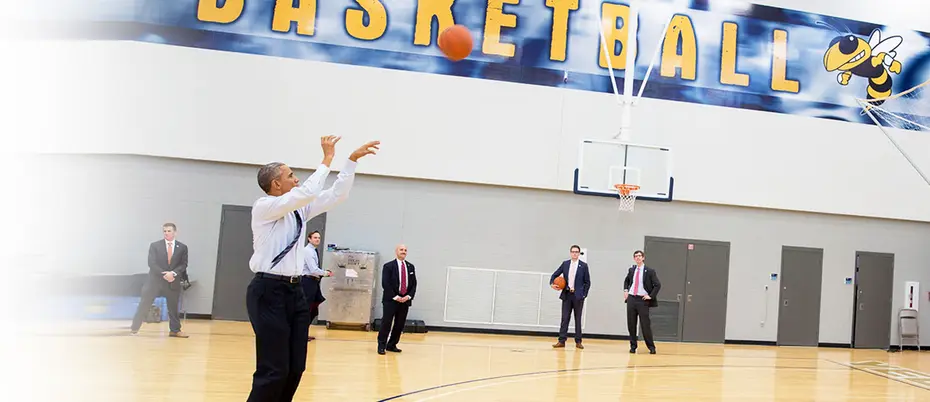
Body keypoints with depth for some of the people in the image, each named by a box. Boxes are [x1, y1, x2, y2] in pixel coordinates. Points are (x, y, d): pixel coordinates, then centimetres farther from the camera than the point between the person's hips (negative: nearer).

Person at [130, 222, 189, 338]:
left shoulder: (182, 247, 3)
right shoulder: (155, 245, -1)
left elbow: (183, 264, -1)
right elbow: (151, 263, -7)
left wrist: (173, 273, -18)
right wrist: (164, 274, -18)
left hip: (173, 281, 1)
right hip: (155, 279, -1)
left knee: (173, 307, 7)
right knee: (144, 304, 0)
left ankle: (175, 330, 16)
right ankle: (134, 328, 9)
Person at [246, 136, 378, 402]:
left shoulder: (299, 209, 13)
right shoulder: (263, 207, -8)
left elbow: (336, 195, 15)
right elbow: (307, 192, -21)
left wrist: (352, 160, 10)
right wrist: (327, 159, -12)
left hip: (295, 290, 8)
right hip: (269, 291, -8)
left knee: (295, 369, 7)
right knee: (273, 370, -9)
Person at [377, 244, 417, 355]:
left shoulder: (411, 267, 11)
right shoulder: (388, 266, -2)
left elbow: (413, 284, 11)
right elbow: (385, 284, -8)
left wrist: (409, 296, -5)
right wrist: (395, 297, -14)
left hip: (405, 300, 4)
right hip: (390, 300, -4)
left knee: (400, 324, 6)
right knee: (386, 323, -4)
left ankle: (392, 345, 16)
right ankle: (381, 346, 5)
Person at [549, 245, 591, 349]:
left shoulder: (583, 265, 0)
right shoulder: (565, 264, 7)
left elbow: (587, 282, 2)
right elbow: (555, 274, 12)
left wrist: (584, 295, -5)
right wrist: (552, 283, -6)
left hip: (578, 296, -2)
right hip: (567, 295, 2)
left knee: (578, 319, 5)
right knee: (565, 318, 1)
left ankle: (578, 341, 12)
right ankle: (561, 341, 1)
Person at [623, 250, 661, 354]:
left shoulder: (649, 271, -5)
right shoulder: (631, 270, 10)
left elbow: (658, 285, -6)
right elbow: (626, 281, 29)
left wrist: (650, 296, -10)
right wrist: (625, 290, 14)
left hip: (643, 300, -4)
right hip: (631, 299, 4)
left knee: (645, 325, -2)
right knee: (631, 324, 6)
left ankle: (651, 347, 10)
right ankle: (633, 346, 17)